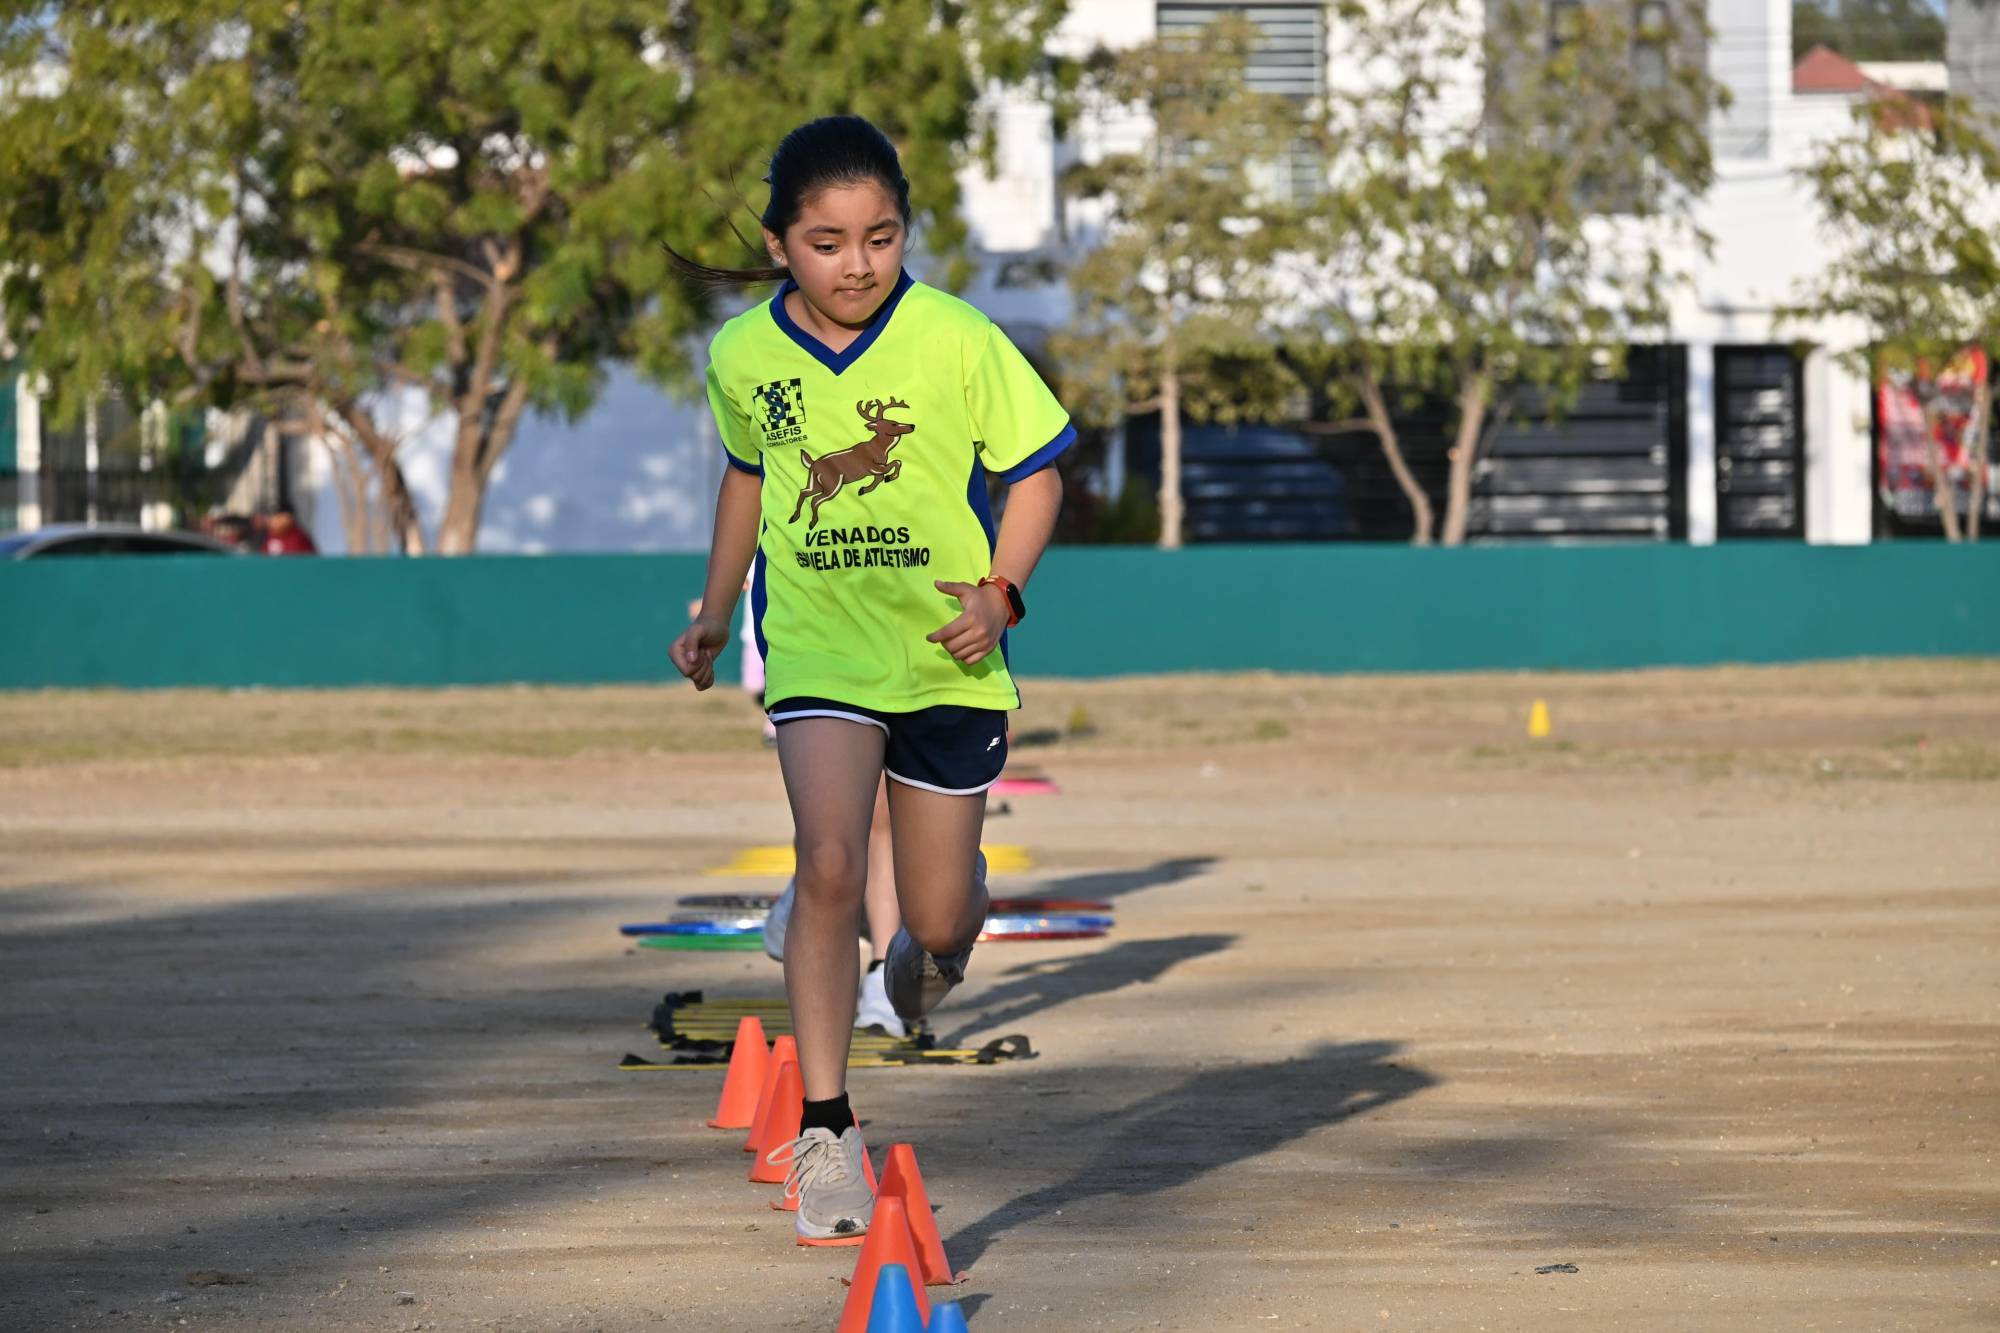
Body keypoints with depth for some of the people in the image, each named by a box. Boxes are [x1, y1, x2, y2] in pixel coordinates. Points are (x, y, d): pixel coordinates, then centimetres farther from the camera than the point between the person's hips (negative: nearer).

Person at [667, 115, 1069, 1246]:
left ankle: (941, 935, 46)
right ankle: (825, 1126, -14)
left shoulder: (958, 343, -11)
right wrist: (716, 612, 21)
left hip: (947, 658, -1)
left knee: (938, 917, 5)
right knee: (830, 865, -21)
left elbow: (1035, 472, -3)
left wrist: (1001, 592, -17)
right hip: (819, 651, 1)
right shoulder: (744, 356, -1)